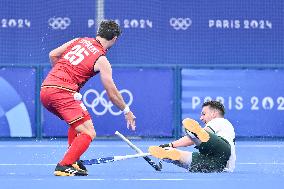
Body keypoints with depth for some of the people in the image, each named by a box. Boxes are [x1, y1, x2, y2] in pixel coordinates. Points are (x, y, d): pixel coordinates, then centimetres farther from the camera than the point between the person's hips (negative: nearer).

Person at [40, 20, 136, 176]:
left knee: (77, 125, 28)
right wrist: (126, 111, 16)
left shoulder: (79, 41, 16)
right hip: (63, 92, -8)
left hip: (45, 89, 8)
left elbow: (53, 55, 20)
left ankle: (73, 162, 19)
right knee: (88, 133, -7)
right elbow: (111, 93, 3)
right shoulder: (102, 61, -1)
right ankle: (64, 166, -19)